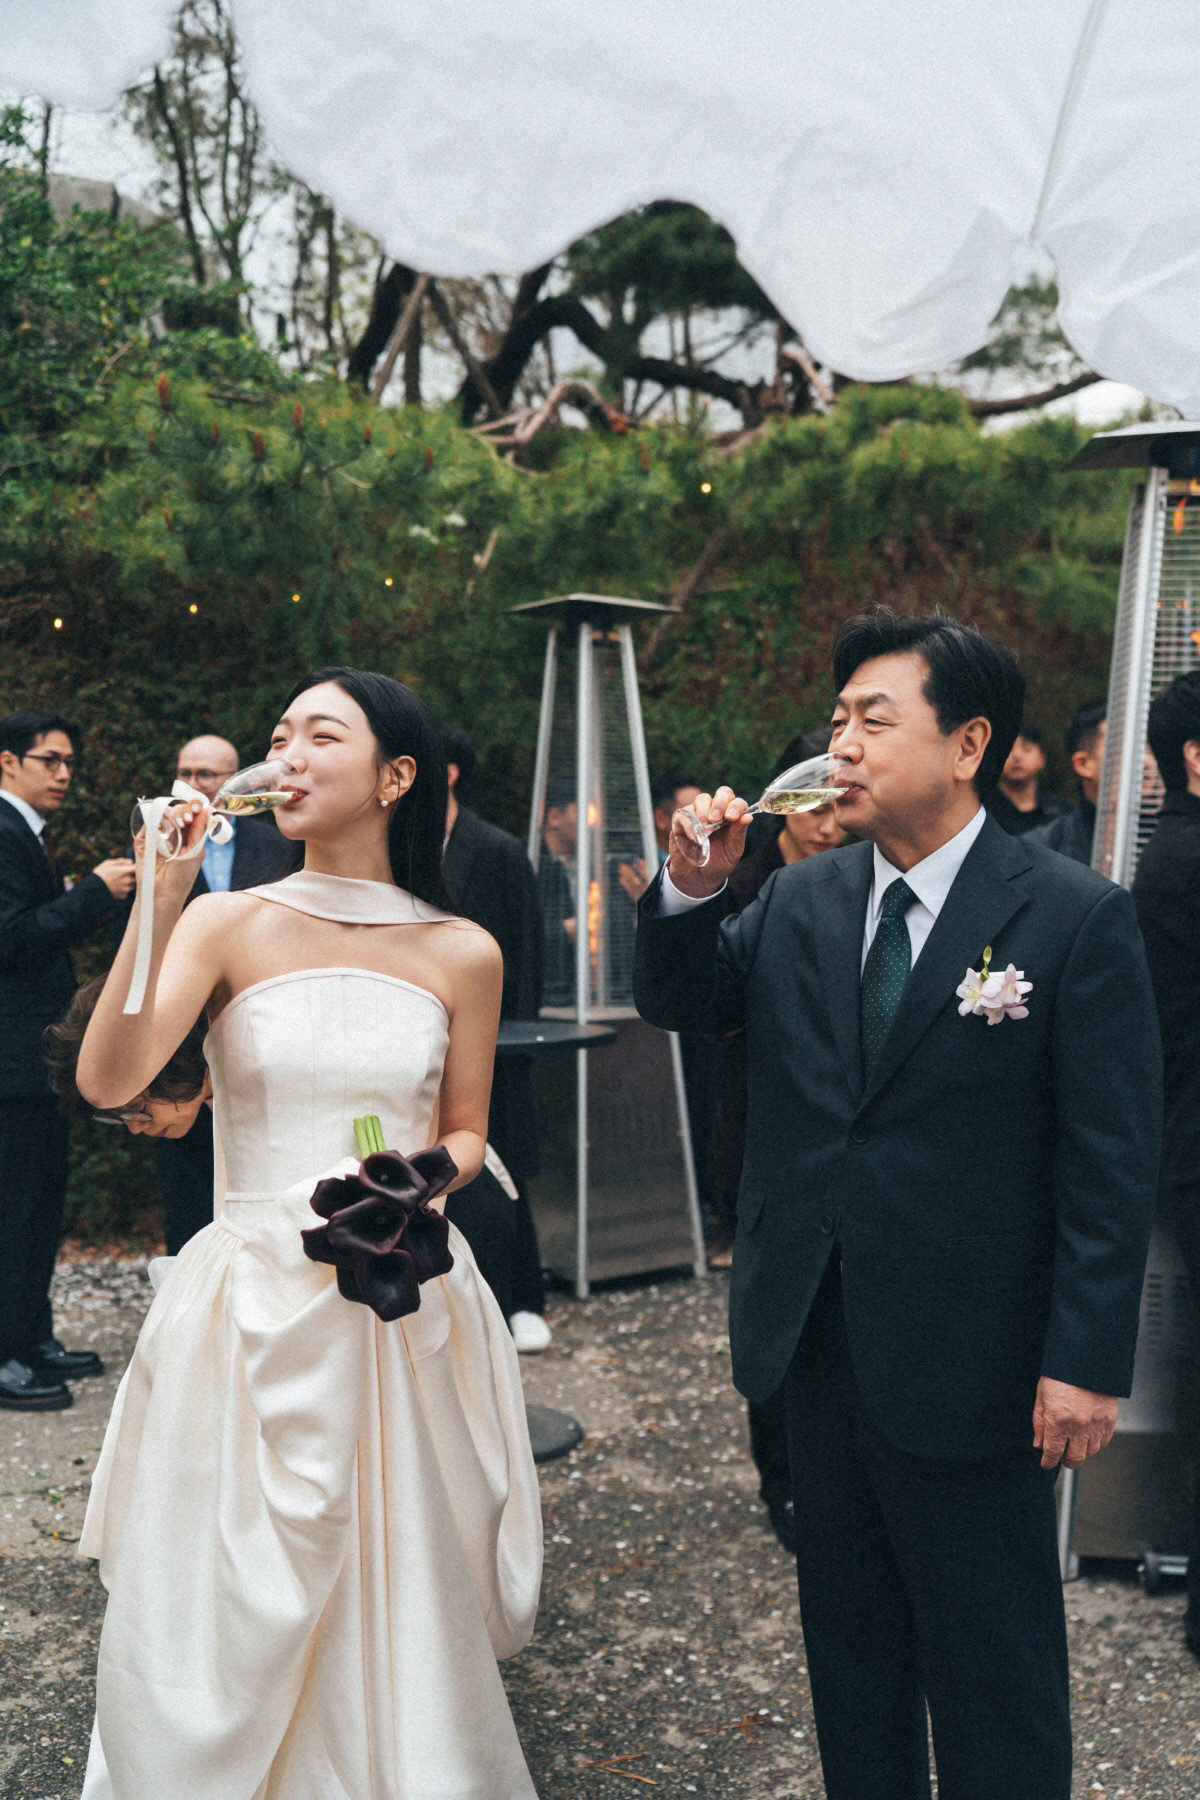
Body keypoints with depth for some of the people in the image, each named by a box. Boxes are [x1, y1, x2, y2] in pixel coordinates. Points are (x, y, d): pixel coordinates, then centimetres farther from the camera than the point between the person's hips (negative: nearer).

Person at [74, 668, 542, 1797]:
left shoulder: (461, 953, 2)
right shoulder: (230, 923, -2)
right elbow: (106, 1081, -15)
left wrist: (421, 1185, -10)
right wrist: (158, 898, -19)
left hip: (403, 1315, 1)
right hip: (253, 1313, -1)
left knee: (401, 1602, 10)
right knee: (234, 1620, 6)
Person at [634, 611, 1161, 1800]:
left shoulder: (1074, 918, -12)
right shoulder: (797, 903, 4)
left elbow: (1112, 1163, -12)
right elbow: (676, 1002, 7)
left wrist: (1086, 1361, -15)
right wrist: (691, 889, -11)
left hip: (969, 1362, -5)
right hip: (814, 1341, 5)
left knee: (990, 1660, 10)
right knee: (847, 1626, 21)